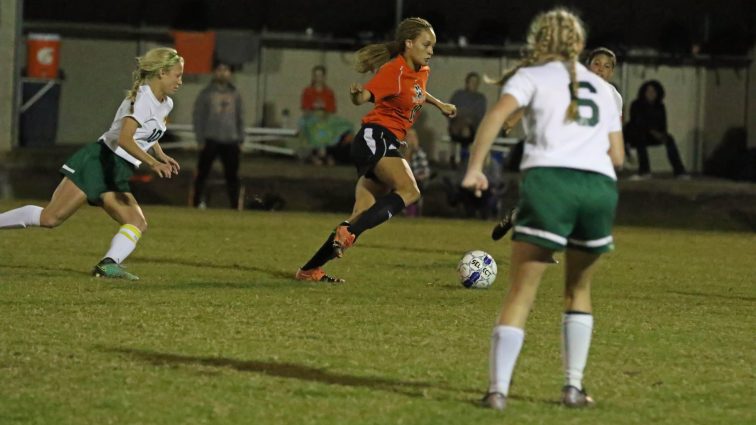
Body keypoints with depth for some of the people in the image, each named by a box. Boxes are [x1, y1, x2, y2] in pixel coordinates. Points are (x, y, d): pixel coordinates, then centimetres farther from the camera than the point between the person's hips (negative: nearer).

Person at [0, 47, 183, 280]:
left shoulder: (166, 104, 15)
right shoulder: (143, 99, -14)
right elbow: (124, 139, -28)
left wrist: (161, 155, 24)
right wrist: (153, 163, -36)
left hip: (116, 176, 9)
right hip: (97, 162, -9)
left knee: (138, 223, -10)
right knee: (50, 217, -15)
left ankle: (108, 264, -25)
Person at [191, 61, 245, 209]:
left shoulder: (234, 94, 11)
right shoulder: (206, 93, 1)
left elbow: (240, 117, 15)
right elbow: (198, 117, 0)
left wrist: (240, 139, 8)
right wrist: (201, 139, -7)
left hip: (230, 141, 3)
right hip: (211, 140, -3)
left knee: (232, 175, 1)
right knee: (203, 173, -2)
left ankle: (235, 205, 4)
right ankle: (198, 203, 3)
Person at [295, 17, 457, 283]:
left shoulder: (421, 71, 15)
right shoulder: (394, 70, -12)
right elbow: (365, 96, -22)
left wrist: (439, 104, 45)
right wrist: (357, 94, -43)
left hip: (389, 146, 9)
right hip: (375, 138, -9)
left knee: (361, 220, 4)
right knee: (409, 191, -31)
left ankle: (310, 270, 8)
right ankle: (348, 231, -36)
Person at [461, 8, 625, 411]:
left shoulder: (532, 76, 14)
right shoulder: (602, 88, 25)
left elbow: (499, 111, -7)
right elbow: (617, 155, 19)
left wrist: (474, 168, -9)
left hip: (548, 180, -3)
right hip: (601, 185, 3)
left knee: (520, 293, -2)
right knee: (578, 290, 21)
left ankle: (498, 389, -11)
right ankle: (574, 386, 15)